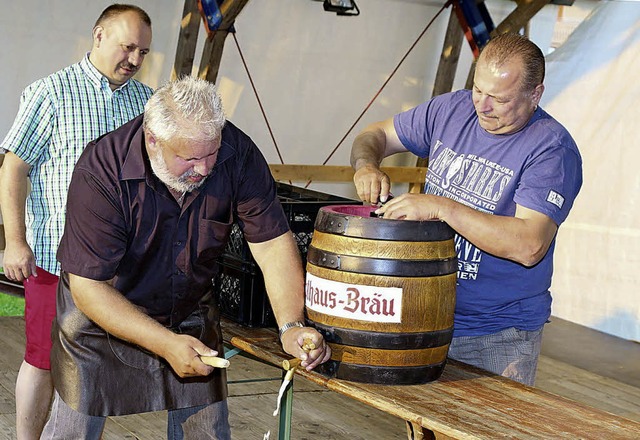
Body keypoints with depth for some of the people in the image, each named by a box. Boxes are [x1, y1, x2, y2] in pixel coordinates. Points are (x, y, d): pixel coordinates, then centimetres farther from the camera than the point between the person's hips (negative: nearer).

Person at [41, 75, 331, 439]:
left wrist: (292, 325, -32)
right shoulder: (101, 172, -30)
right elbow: (89, 286, -28)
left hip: (192, 311, 3)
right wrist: (166, 344, -36)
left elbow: (273, 243, -18)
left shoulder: (238, 154, -20)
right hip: (102, 315, -3)